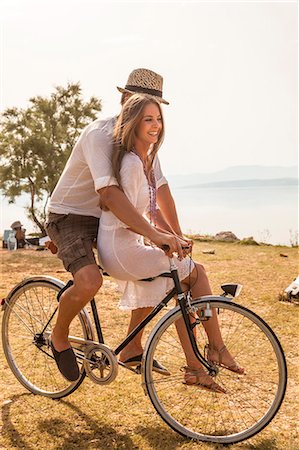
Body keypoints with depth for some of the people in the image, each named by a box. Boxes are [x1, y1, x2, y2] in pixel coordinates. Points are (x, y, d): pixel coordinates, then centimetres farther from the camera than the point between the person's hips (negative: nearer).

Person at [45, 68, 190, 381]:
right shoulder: (99, 134, -24)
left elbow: (161, 188, 6)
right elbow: (108, 192, -38)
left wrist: (176, 235, -1)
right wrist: (153, 233, -46)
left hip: (104, 219, 8)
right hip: (69, 216, -8)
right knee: (90, 282, -32)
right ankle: (59, 337, -1)